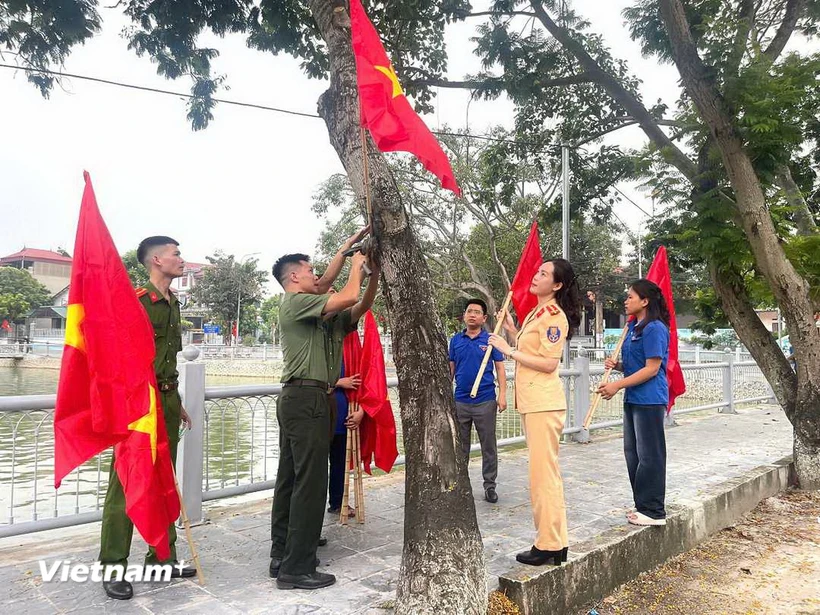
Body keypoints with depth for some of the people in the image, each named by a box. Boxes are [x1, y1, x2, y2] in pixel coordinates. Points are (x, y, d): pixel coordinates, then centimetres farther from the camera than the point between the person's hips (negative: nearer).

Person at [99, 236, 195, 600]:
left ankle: (161, 559, 24)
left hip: (167, 399, 8)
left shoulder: (173, 303, 14)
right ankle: (113, 568, 10)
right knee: (125, 485, -2)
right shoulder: (135, 300, -11)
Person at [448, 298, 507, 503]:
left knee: (488, 446, 6)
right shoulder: (456, 340, 6)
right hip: (460, 401, 3)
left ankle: (490, 485, 17)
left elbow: (500, 368, -1)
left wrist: (502, 395, -9)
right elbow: (450, 369, 11)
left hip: (485, 401, -2)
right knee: (460, 446, 12)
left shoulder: (491, 340, -1)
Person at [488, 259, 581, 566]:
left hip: (544, 403, -10)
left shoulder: (554, 316, -13)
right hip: (531, 402, 10)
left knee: (543, 473, -4)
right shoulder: (535, 313, 16)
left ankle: (549, 546, 6)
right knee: (544, 473, 15)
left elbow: (548, 364, -19)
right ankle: (555, 541, 25)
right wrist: (512, 330, 12)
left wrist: (509, 350, -17)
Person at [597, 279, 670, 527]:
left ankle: (653, 511, 10)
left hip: (649, 400, -10)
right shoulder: (633, 327, 14)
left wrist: (618, 385, -20)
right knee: (633, 453, 14)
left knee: (649, 455, -1)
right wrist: (617, 365, 2)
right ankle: (642, 505, 25)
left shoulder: (654, 328, -14)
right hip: (633, 399, 10)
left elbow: (652, 368, -18)